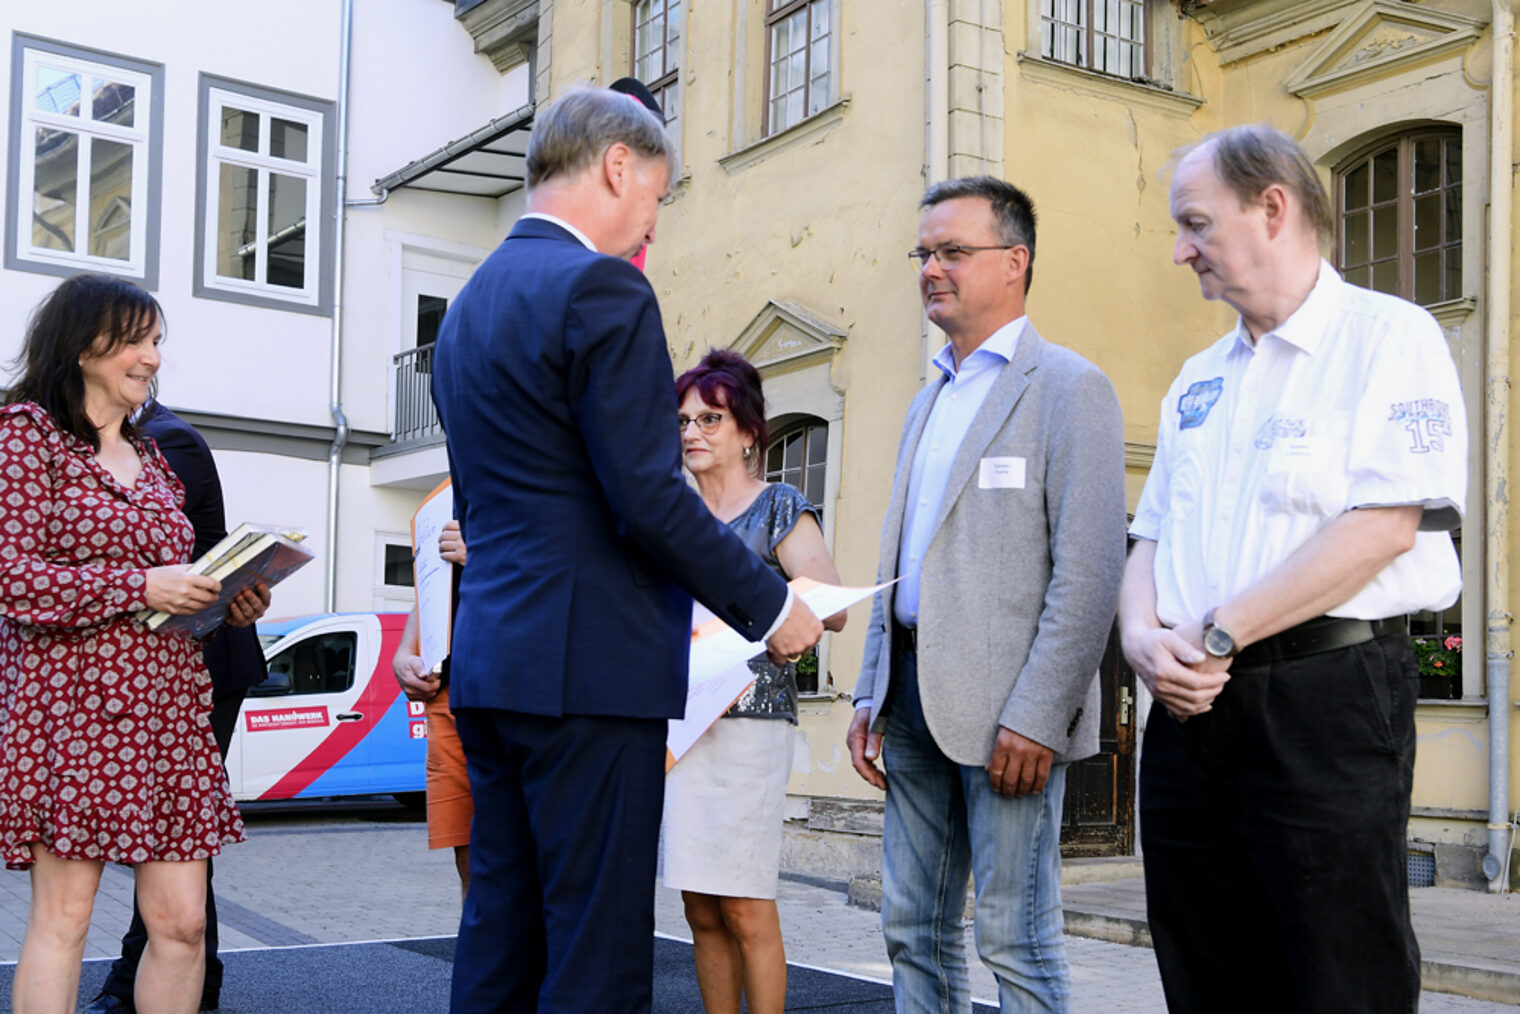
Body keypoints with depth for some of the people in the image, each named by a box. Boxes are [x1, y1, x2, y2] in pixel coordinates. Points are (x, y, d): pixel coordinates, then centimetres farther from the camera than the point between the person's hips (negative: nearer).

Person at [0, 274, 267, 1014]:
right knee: (63, 914, -5)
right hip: (73, 699, -6)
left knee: (182, 922, 3)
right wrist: (141, 586, -16)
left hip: (168, 707, 7)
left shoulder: (151, 458, 20)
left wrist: (228, 604, 4)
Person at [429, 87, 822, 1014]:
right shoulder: (600, 286, -11)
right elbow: (649, 498, -17)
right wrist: (771, 607, -6)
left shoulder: (470, 303, 18)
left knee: (501, 937, 13)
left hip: (491, 660, 9)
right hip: (590, 663, -9)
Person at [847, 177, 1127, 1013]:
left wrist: (1037, 716, -20)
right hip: (914, 694, 8)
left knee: (1016, 942, -2)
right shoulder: (928, 403, 20)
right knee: (913, 932, 12)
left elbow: (1090, 569, -14)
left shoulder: (1069, 387, -5)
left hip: (1008, 708, -8)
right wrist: (871, 693, 14)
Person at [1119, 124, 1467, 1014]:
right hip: (1193, 705, 7)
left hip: (1326, 695, -7)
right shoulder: (1198, 380, 20)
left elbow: (1383, 528, -15)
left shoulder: (1389, 337, -3)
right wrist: (1143, 635, -3)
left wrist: (1216, 635, -15)